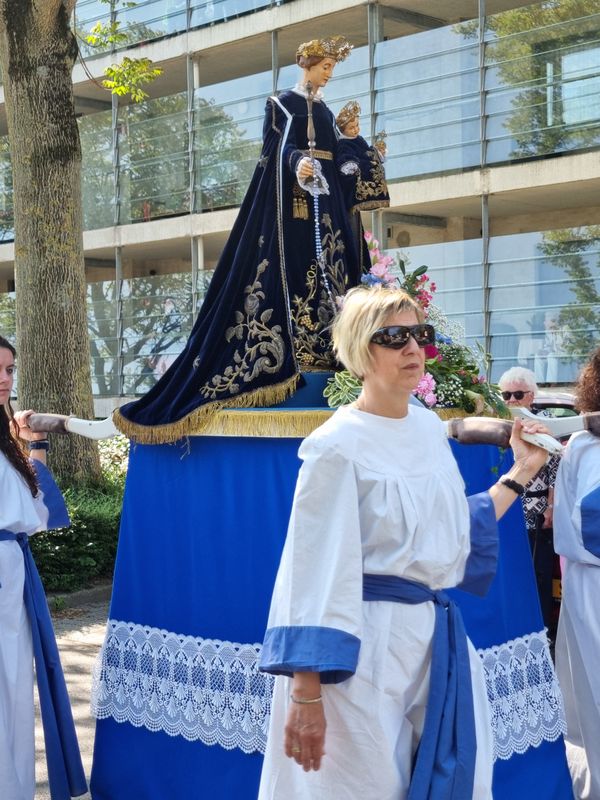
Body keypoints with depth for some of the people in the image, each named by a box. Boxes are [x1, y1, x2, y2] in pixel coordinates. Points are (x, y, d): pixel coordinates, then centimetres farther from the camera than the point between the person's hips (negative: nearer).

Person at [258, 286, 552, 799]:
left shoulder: (430, 428, 8)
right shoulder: (338, 445, -13)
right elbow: (313, 569, -15)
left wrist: (519, 474, 18)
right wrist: (305, 692, -18)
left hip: (440, 638, 7)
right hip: (366, 643, -7)